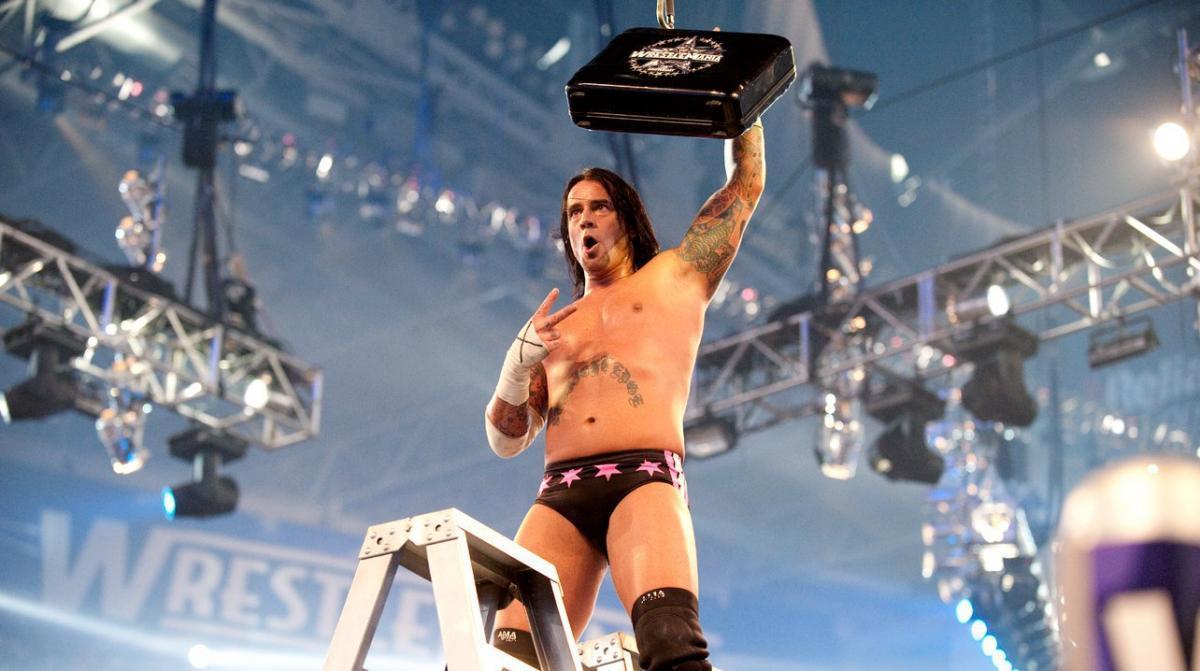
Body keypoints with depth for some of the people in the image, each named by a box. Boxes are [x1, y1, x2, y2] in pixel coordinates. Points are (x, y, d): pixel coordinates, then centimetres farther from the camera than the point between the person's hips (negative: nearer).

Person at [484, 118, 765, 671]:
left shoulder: (673, 277, 24)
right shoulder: (554, 325, 30)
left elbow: (747, 183, 28)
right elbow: (506, 439, 25)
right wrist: (519, 363, 7)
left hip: (645, 480, -3)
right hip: (559, 495, 4)